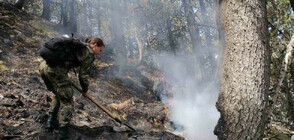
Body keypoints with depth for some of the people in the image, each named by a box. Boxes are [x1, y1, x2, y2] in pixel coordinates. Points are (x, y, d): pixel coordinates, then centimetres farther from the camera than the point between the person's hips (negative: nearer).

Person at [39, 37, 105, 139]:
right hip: (56, 70, -9)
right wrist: (85, 90, 21)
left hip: (44, 66, 9)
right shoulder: (89, 54, 2)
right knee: (67, 101, 3)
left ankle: (51, 122, 27)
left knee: (58, 95, 28)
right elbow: (83, 74, 4)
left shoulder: (77, 45, 26)